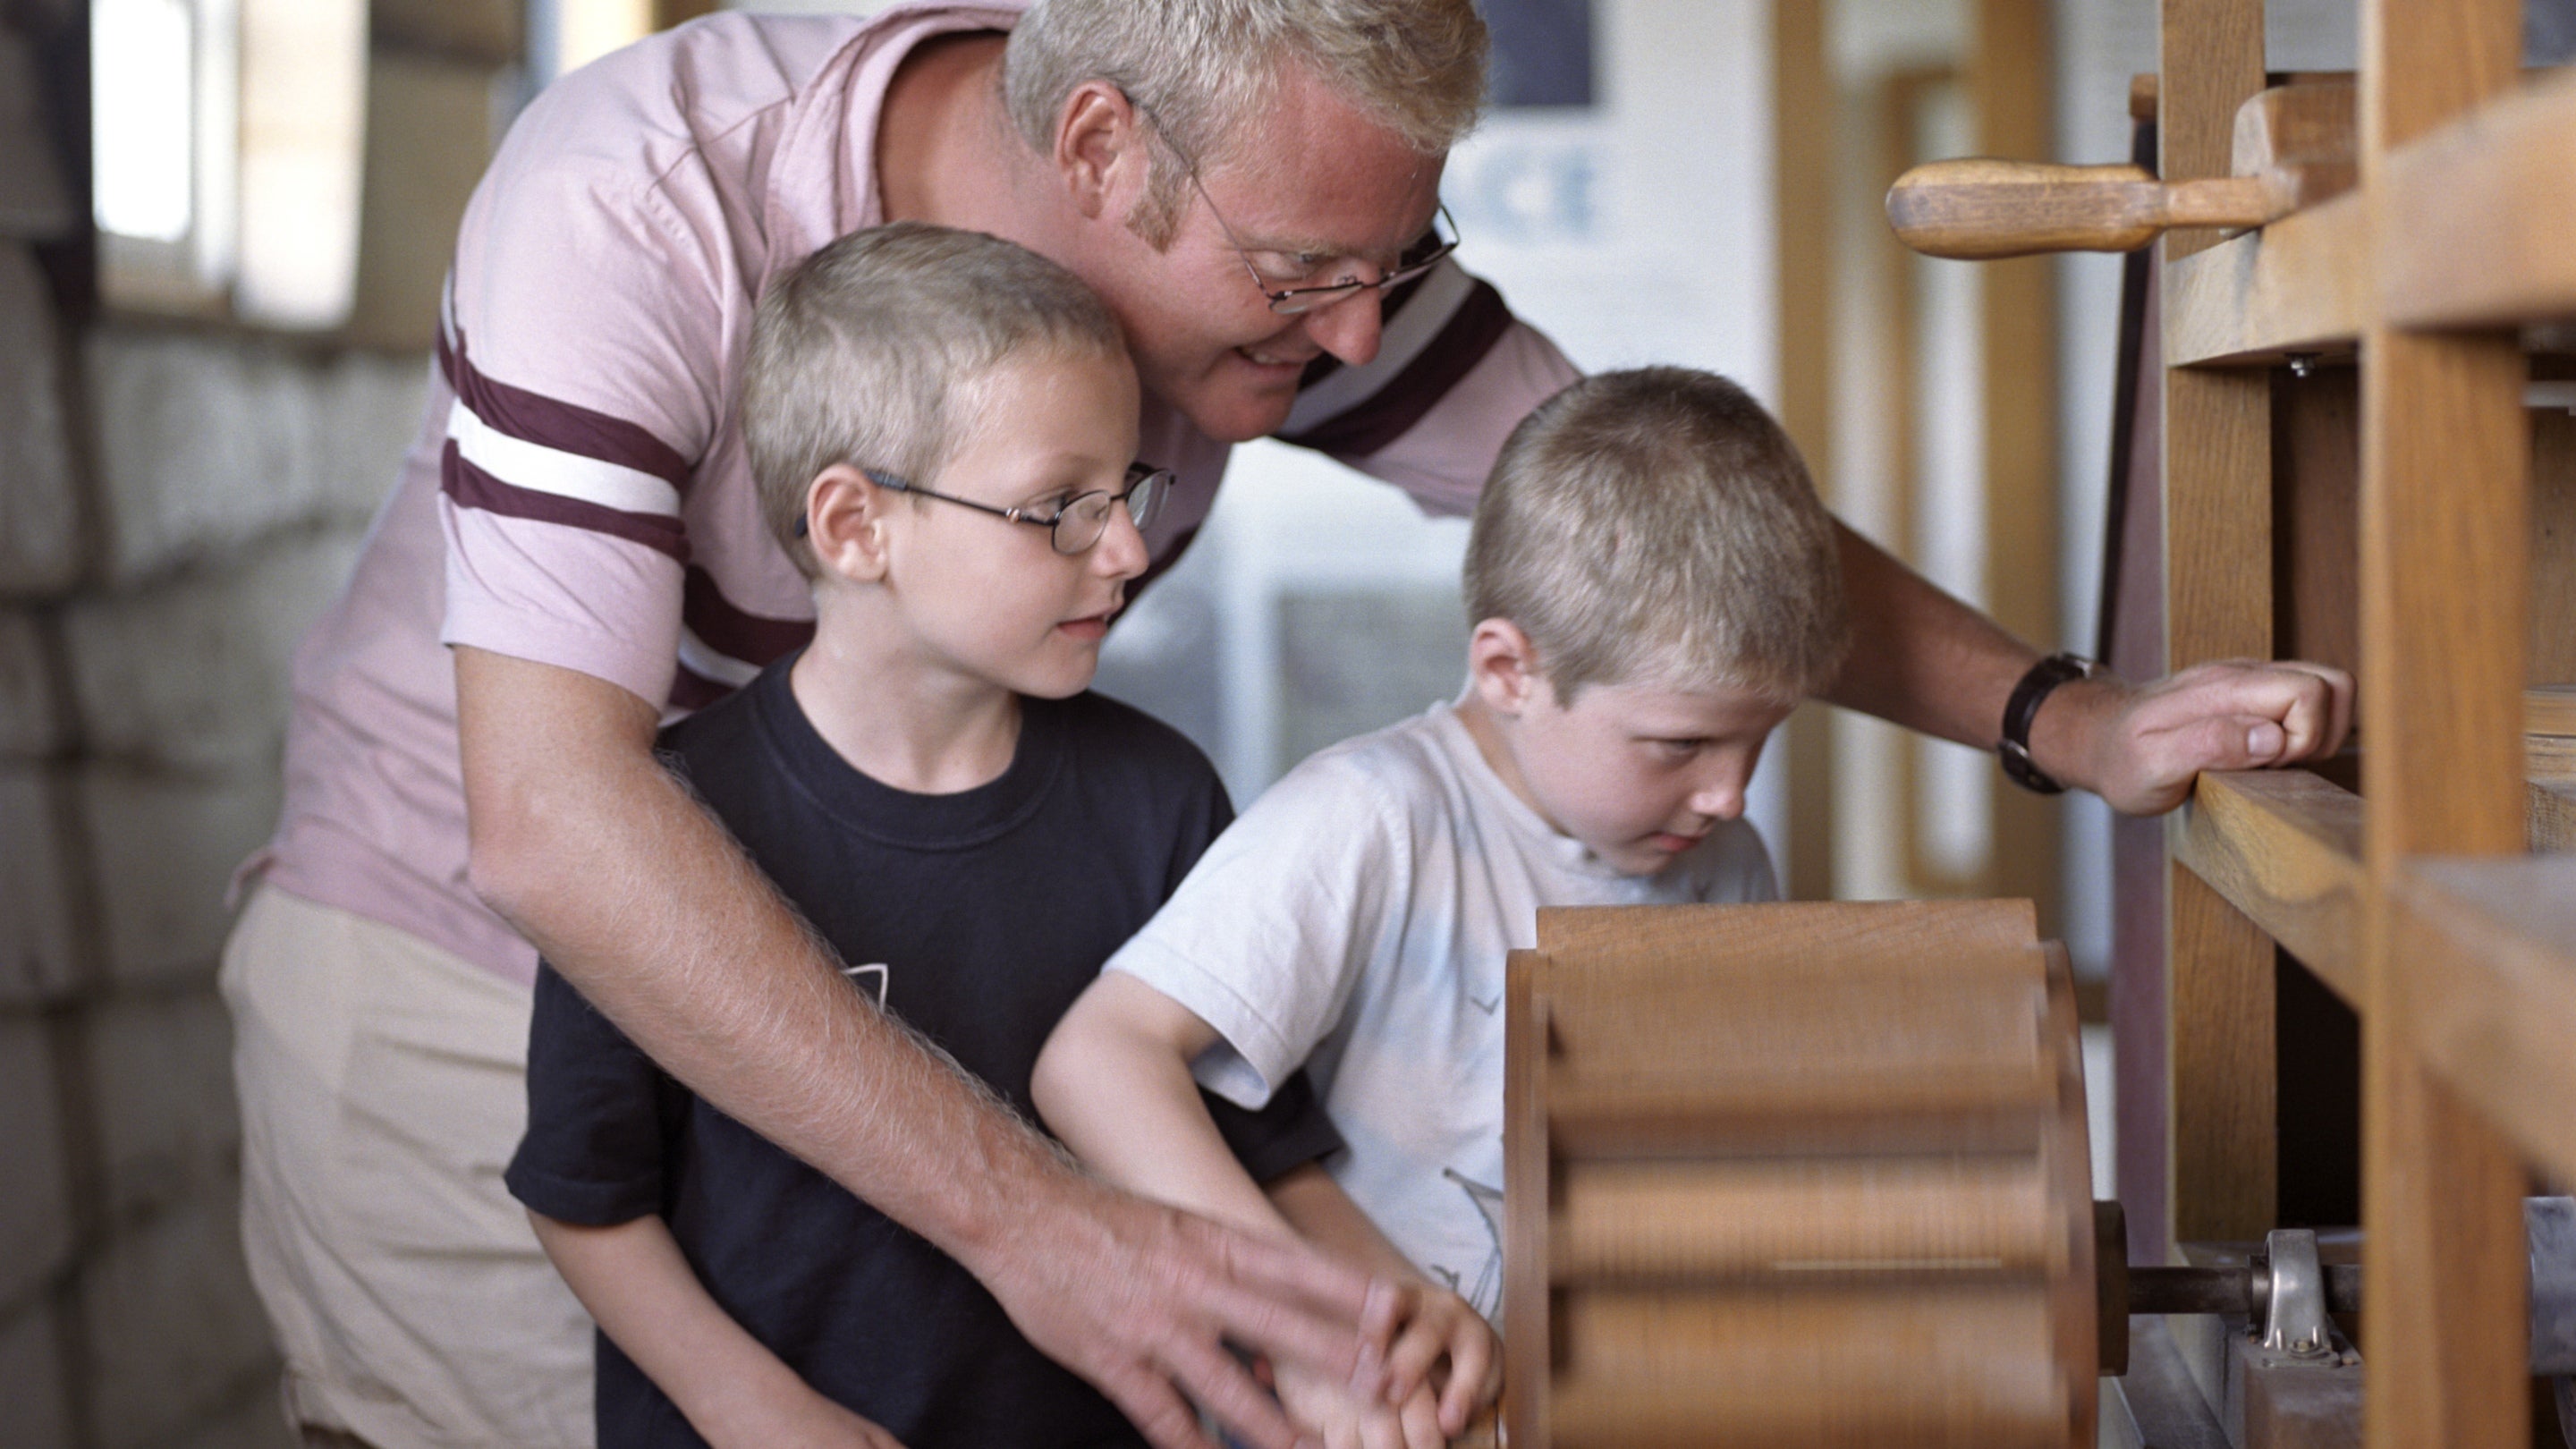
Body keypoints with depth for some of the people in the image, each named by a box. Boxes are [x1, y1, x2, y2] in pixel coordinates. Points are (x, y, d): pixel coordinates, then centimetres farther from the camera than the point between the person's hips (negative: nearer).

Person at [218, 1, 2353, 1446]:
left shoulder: (1288, 227, -18)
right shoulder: (635, 198, -34)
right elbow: (547, 810, -42)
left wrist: (2066, 717, -20)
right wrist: (1024, 1215, -50)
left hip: (869, 952, 4)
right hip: (455, 929, -4)